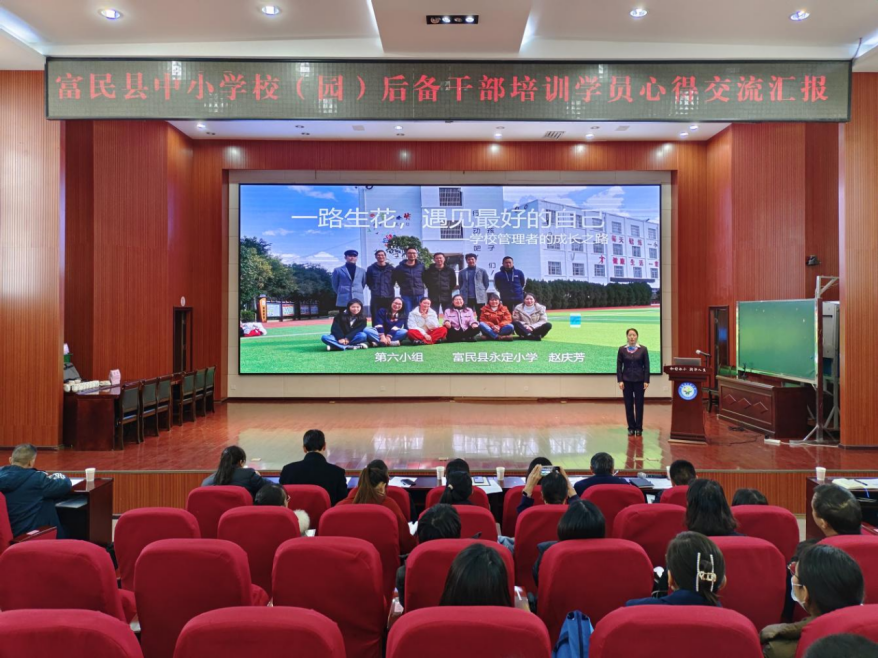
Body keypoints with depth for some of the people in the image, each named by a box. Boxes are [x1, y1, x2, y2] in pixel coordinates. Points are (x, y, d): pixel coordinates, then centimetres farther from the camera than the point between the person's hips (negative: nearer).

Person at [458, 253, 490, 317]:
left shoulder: (482, 271, 7)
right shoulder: (462, 272, 11)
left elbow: (487, 283, 9)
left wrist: (482, 292, 2)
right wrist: (463, 293, 8)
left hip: (480, 297, -1)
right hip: (466, 298, 1)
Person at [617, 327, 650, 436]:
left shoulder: (643, 349, -1)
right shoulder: (622, 349, 1)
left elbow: (646, 366, -1)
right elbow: (619, 366, 2)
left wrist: (646, 381, -6)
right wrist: (620, 380, -5)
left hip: (639, 380, -1)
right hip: (627, 380, 1)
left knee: (639, 404, 3)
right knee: (628, 404, 3)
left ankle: (639, 428, 11)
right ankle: (631, 428, 12)